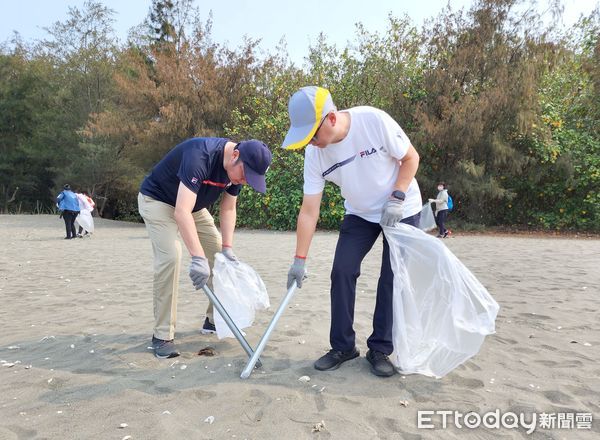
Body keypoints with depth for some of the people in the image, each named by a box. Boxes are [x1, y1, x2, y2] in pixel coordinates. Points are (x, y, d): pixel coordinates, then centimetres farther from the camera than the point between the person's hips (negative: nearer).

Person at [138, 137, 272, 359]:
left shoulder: (238, 167, -14)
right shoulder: (200, 155, -37)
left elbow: (228, 209, -4)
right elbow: (181, 212, -45)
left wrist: (227, 248, -14)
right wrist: (198, 258, -51)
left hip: (193, 205, 7)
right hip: (157, 199, -7)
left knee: (218, 254, 2)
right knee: (170, 257, -24)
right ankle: (162, 335, -11)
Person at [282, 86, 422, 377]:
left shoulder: (374, 121, -28)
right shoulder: (314, 154, -17)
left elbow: (410, 158, -13)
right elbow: (309, 211, -14)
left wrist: (397, 198, -23)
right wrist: (299, 260, -13)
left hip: (401, 210, -3)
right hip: (360, 214, 3)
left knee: (392, 279, -7)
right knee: (341, 272, -7)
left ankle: (380, 350, 10)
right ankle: (343, 347, 8)